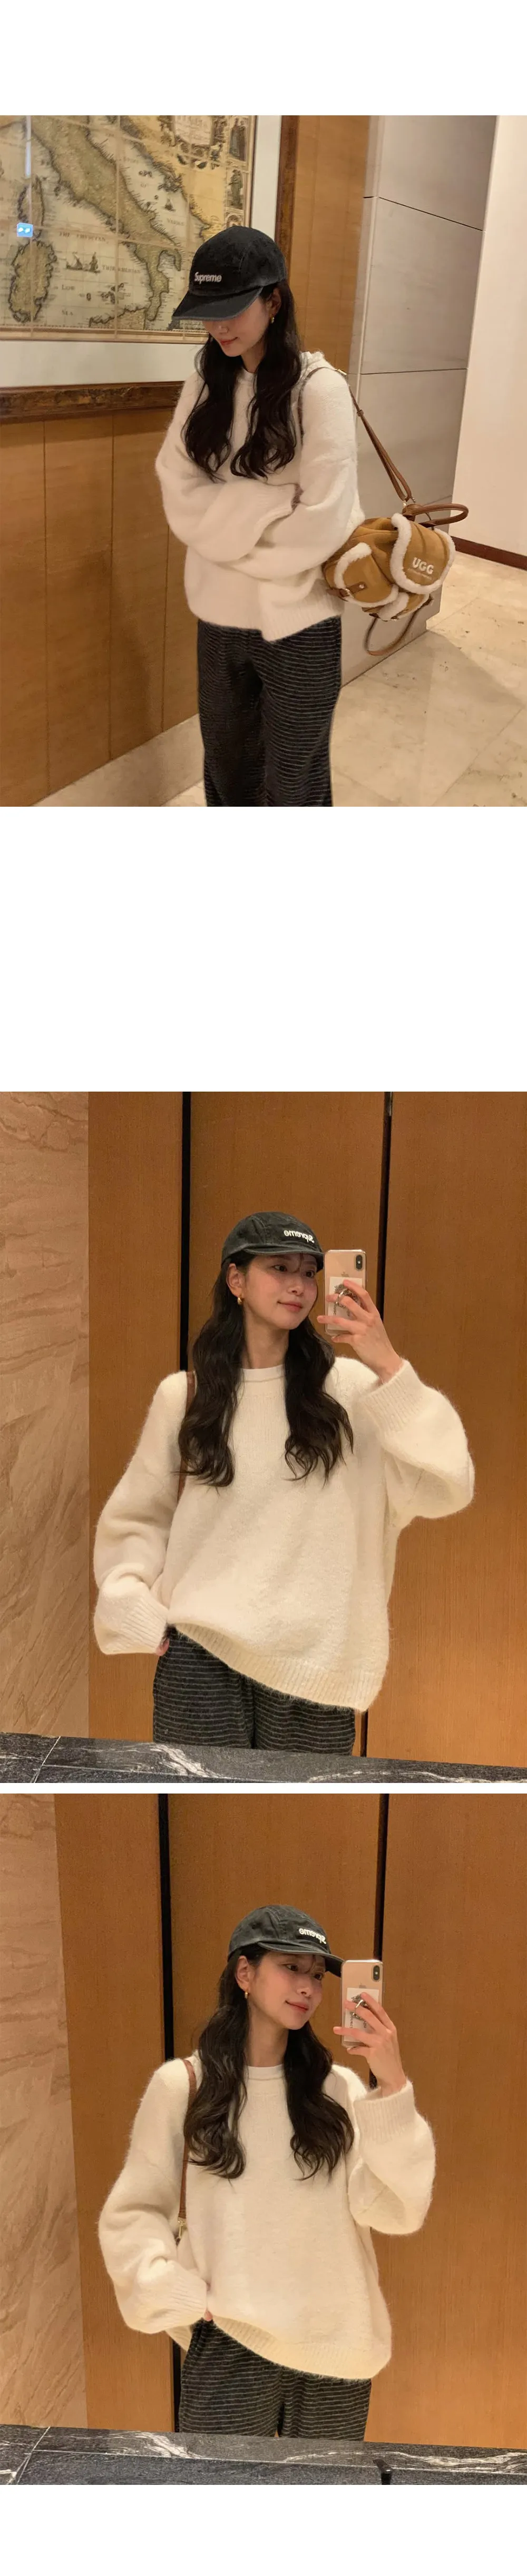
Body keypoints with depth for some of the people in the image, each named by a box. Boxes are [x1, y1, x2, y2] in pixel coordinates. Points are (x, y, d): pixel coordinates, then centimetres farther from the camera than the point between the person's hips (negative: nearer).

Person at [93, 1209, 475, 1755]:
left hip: (315, 1659, 0)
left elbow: (446, 1487, -12)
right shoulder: (184, 1396, 2)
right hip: (201, 1656, 1)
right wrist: (139, 1618, -1)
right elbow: (136, 1518, 11)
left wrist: (389, 1368, -17)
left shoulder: (352, 1389, -2)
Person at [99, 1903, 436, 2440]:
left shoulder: (340, 2089, -3)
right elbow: (132, 2214, 1)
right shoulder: (182, 2086, -5)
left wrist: (392, 2086, -20)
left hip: (336, 2348, 2)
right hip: (228, 2348, -2)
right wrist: (184, 2301, -10)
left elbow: (400, 2212, -12)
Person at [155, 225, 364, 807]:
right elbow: (180, 497, -5)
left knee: (293, 786, 7)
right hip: (219, 616, 5)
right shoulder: (204, 386, 4)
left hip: (298, 624, -5)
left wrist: (228, 522, -8)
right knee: (226, 770, 19)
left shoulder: (318, 389, -12)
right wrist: (272, 507, -18)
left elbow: (322, 524, -17)